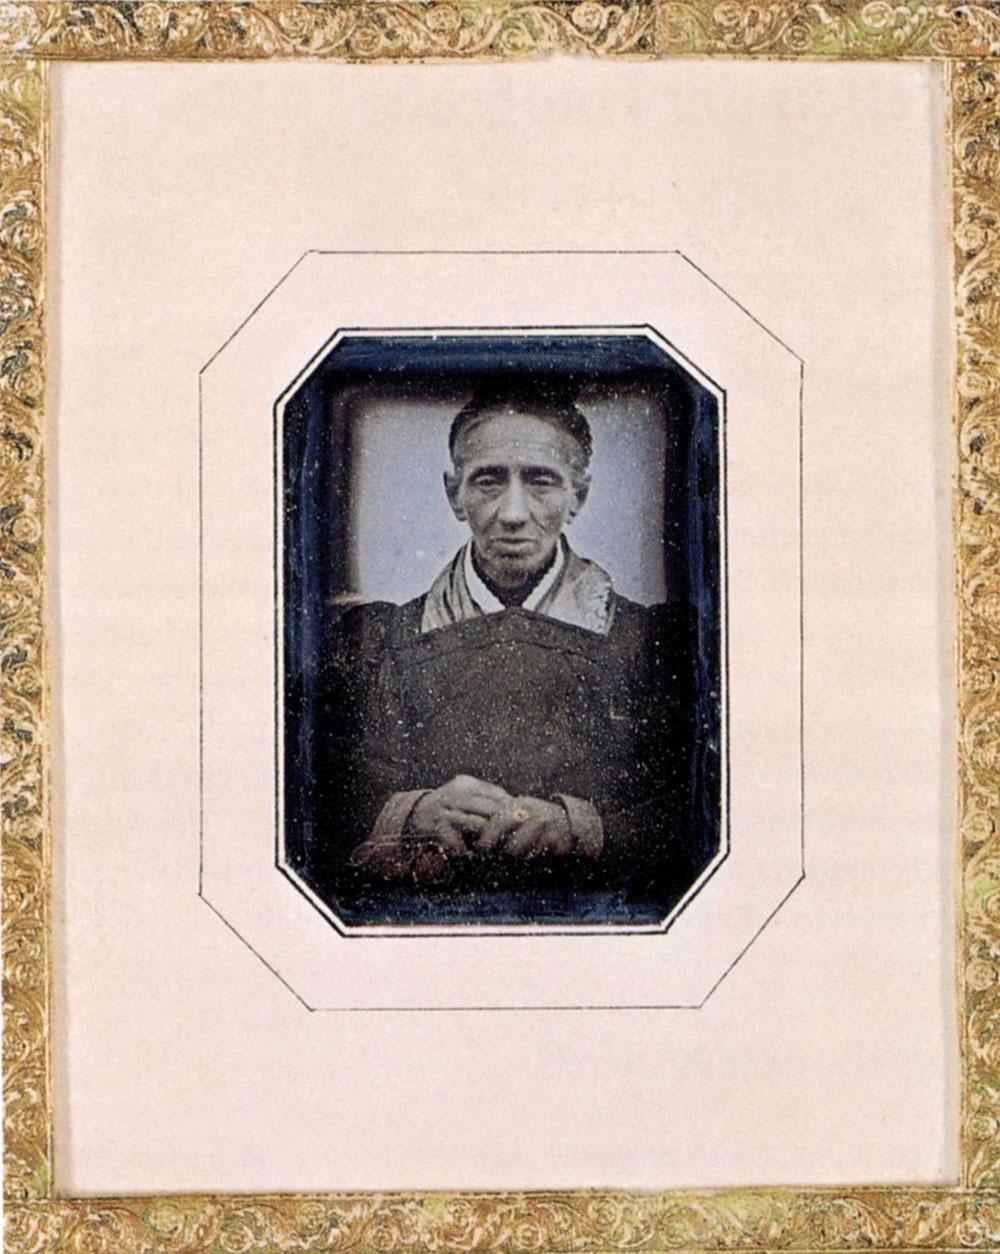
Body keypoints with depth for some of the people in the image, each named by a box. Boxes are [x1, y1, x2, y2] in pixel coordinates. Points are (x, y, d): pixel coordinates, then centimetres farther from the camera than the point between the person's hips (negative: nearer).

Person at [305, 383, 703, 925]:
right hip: (412, 912, 0)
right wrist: (415, 815, -12)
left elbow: (688, 817, 1)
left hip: (596, 912, 0)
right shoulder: (374, 641, 13)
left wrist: (572, 826, -13)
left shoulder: (653, 638, 10)